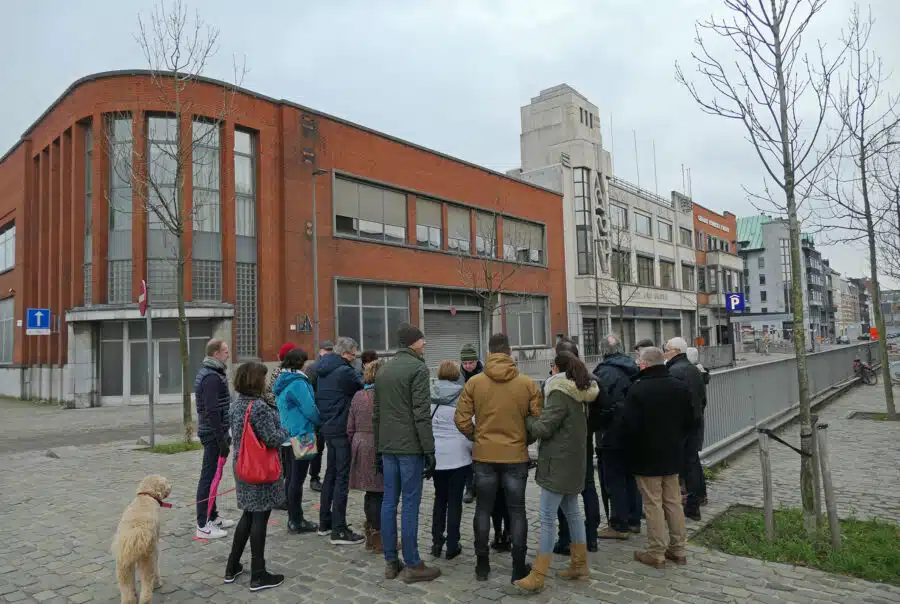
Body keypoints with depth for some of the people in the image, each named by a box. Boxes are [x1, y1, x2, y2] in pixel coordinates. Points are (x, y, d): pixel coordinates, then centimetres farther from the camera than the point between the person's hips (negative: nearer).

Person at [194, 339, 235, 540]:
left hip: (211, 431, 10)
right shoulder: (212, 377, -18)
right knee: (209, 477, -5)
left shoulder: (206, 373, 14)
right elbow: (212, 411, -24)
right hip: (214, 433, -10)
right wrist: (221, 440, -22)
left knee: (212, 475, 17)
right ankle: (203, 525, 1)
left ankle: (212, 517, 27)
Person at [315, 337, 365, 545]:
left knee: (331, 474, 18)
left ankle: (325, 523, 27)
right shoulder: (344, 372, -18)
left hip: (327, 428, 9)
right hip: (342, 429, -9)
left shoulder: (322, 370, 12)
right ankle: (339, 531, 0)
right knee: (342, 478, -4)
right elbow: (363, 385, -11)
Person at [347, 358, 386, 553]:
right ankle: (379, 539, 8)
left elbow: (350, 428, 11)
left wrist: (355, 447, 21)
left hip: (361, 447, 6)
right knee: (380, 493, 2)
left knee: (370, 493, 15)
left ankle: (370, 536, 24)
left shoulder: (357, 396, 7)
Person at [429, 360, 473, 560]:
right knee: (455, 500, 6)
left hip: (436, 455, 3)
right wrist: (474, 450, 7)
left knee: (439, 499, 16)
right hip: (458, 455, -3)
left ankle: (436, 542, 17)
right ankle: (452, 545, 10)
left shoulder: (429, 397, 2)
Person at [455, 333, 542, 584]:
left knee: (483, 509, 15)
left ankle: (482, 564, 23)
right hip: (516, 456, -1)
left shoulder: (474, 382, -7)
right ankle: (519, 567, 17)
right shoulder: (528, 383, -8)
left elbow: (462, 420, -6)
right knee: (517, 511, 11)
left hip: (484, 456, 1)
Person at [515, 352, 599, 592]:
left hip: (558, 463, -9)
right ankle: (580, 564, 26)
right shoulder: (581, 392, 11)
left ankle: (537, 576, -2)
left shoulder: (560, 393, -17)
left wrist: (527, 418, 1)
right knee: (572, 512, 18)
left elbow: (543, 428, -17)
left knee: (547, 518, -6)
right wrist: (536, 420, 12)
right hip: (573, 461, 9)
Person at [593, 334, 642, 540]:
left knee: (615, 480, 1)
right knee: (631, 477, 17)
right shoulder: (632, 368, 7)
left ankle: (619, 526, 7)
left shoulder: (605, 371, -16)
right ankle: (634, 521, 27)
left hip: (613, 434, -8)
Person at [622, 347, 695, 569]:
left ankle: (656, 553, 10)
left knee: (653, 505, 2)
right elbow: (690, 422, 9)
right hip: (673, 455, 6)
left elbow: (629, 426, -18)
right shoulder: (681, 387, 2)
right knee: (673, 502, 16)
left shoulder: (637, 389, -19)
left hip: (646, 458, -6)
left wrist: (633, 448, 1)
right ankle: (678, 549, 24)